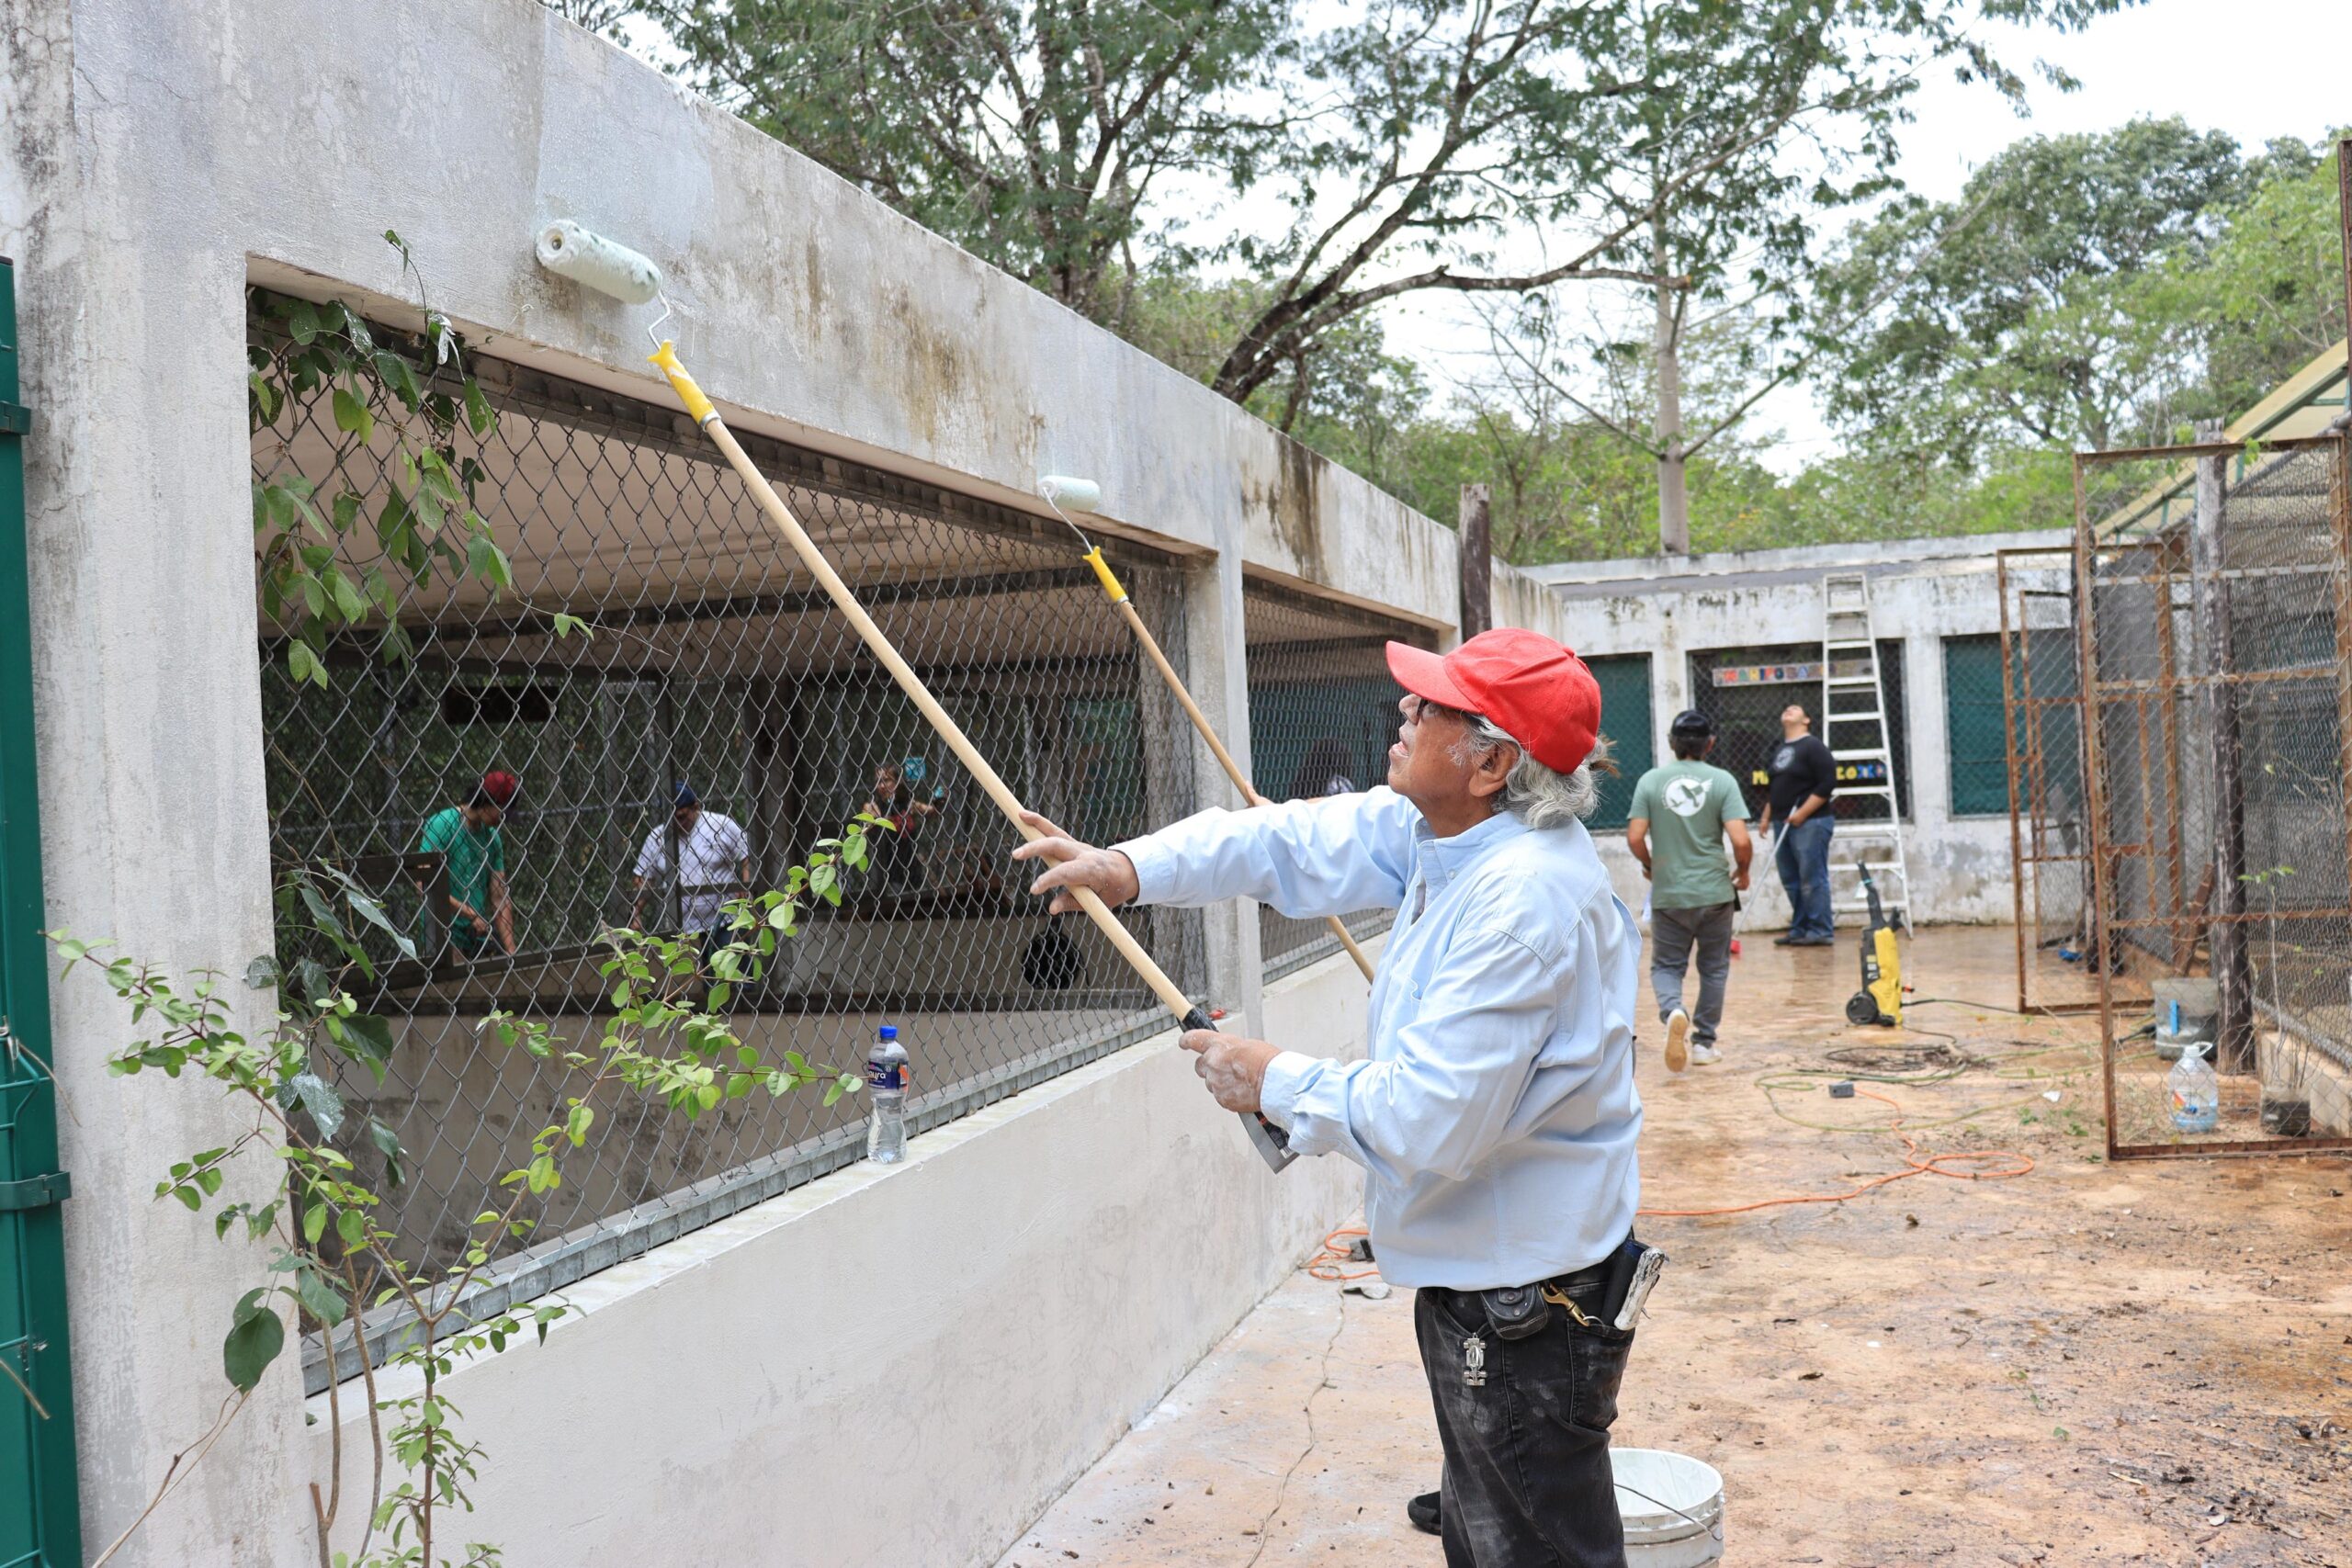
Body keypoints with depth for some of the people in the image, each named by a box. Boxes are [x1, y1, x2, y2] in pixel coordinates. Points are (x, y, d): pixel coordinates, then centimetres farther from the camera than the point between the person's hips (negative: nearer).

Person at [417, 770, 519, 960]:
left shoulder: (493, 837, 11)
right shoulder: (441, 825, -8)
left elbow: (499, 898, 11)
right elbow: (424, 886, -15)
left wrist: (511, 951, 3)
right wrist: (470, 914, -16)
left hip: (480, 934, 6)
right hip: (444, 935, -5)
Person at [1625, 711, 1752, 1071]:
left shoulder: (1650, 781, -4)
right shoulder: (1722, 781, -7)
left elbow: (1635, 837, -8)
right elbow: (1741, 841, -14)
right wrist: (1742, 872, 6)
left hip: (1667, 894, 0)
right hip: (1714, 892, 0)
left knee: (1666, 966, 12)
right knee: (1714, 968, 16)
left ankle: (1673, 1011, -18)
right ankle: (1703, 1042, 20)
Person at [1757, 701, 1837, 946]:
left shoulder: (1813, 746, -7)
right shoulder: (1779, 750, 18)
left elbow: (1827, 783, -15)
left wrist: (1803, 813, -17)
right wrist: (1767, 816, 19)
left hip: (1810, 823, -8)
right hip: (1783, 824, 8)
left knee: (1812, 880, -7)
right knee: (1791, 881, 9)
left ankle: (1821, 932, -3)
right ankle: (1799, 930, 15)